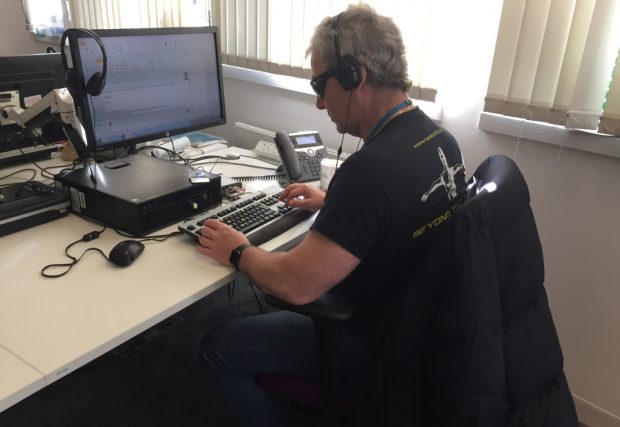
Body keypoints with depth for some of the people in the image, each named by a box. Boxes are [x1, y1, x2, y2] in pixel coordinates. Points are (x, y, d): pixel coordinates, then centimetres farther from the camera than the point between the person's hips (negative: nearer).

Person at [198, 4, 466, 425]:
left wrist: (238, 252, -14)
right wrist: (333, 202, 12)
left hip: (372, 341, -9)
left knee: (217, 349, 1)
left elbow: (296, 284, -33)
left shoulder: (370, 168, -34)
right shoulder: (439, 138, -4)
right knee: (271, 301, 28)